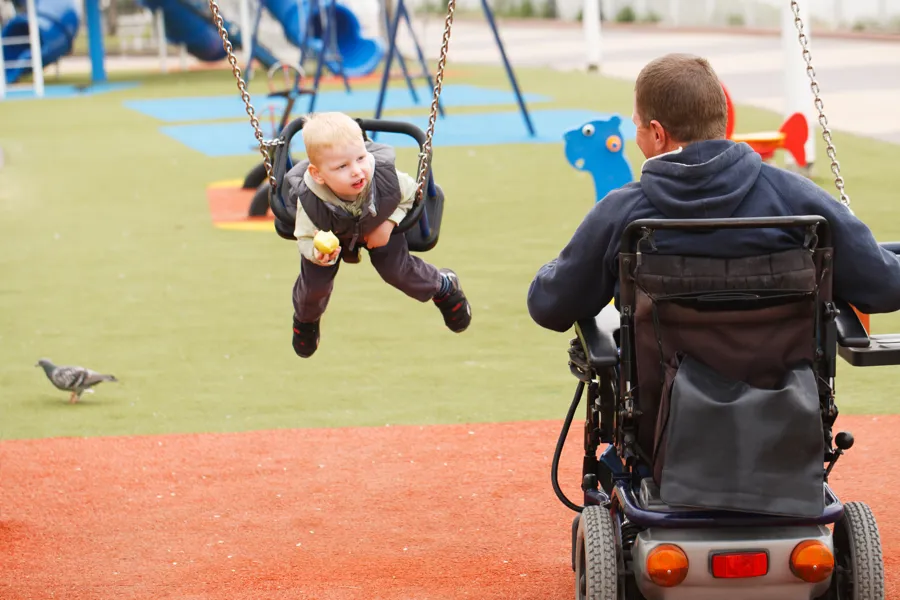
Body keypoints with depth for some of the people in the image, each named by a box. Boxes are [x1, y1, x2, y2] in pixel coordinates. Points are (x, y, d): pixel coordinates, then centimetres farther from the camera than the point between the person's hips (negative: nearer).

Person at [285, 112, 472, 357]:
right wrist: (317, 253, -48)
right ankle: (305, 318, 39)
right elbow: (306, 237, -27)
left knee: (399, 272, -2)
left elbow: (409, 192, -16)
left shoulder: (386, 177, -40)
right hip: (330, 236, -1)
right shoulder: (309, 202, -44)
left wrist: (390, 222, -25)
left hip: (378, 227, 1)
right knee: (314, 285, -1)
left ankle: (443, 285, 34)